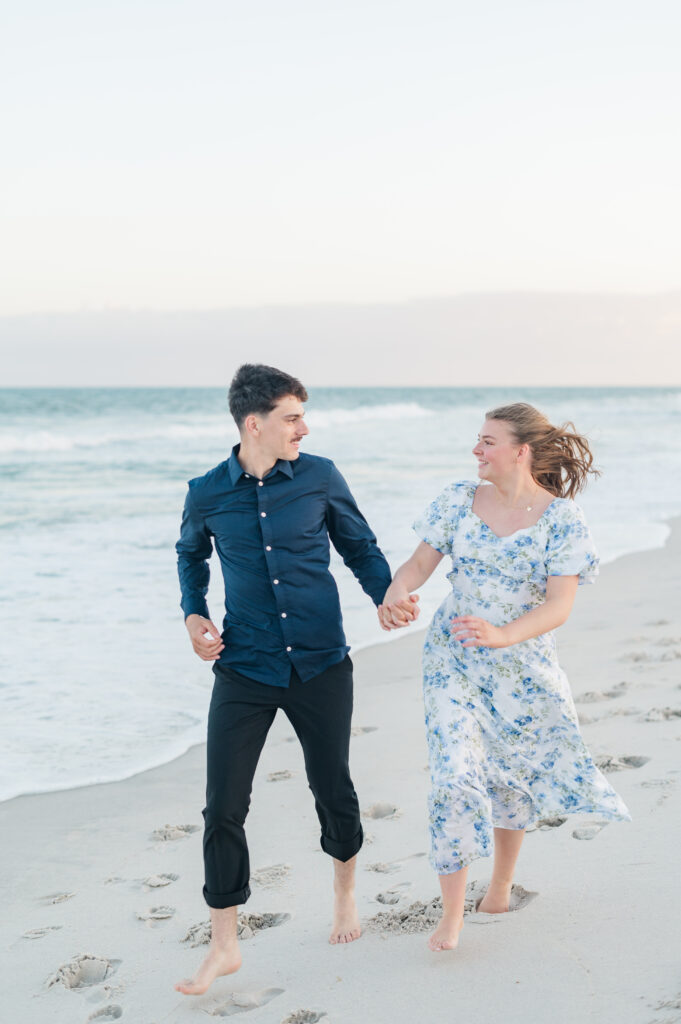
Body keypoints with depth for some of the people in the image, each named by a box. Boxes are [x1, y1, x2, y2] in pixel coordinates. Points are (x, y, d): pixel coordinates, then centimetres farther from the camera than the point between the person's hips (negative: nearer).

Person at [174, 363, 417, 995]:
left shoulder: (320, 478, -3)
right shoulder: (207, 494, -3)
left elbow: (360, 547, 9)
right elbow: (191, 554, 18)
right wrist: (194, 614, 3)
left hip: (321, 664, 1)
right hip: (245, 670, 0)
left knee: (331, 786, 12)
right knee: (223, 806, -3)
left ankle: (344, 894, 41)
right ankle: (223, 947, 10)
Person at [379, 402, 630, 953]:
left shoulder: (562, 519, -13)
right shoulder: (460, 500, -4)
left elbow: (559, 606, -20)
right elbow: (419, 563, -1)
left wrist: (502, 635, -37)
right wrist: (394, 596, -25)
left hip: (523, 665, -1)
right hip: (453, 658, 1)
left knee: (511, 780, 14)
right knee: (456, 775, -12)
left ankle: (501, 886, 40)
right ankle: (452, 913, -2)